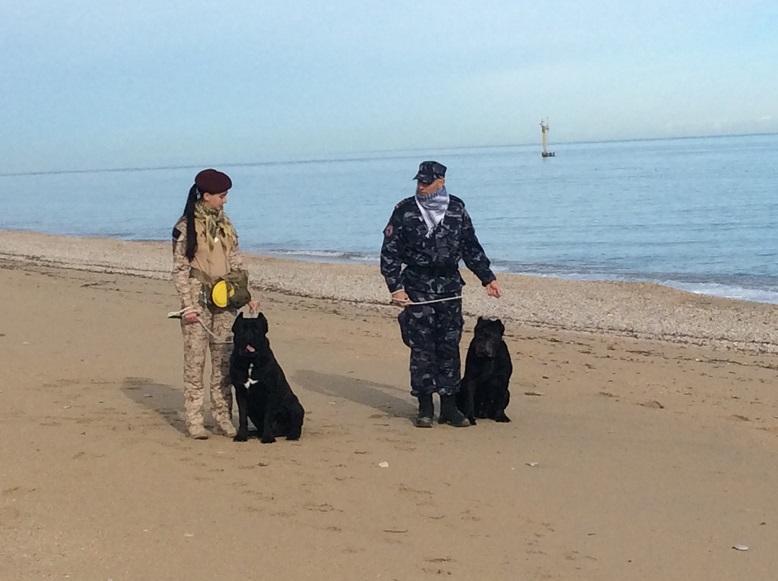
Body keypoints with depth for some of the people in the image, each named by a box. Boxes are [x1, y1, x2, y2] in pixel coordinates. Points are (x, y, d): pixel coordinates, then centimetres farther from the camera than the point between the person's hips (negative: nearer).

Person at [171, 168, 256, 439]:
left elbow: (235, 262, 15)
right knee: (195, 360, -3)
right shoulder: (186, 226, -6)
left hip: (225, 299, 5)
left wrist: (246, 294, 9)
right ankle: (194, 420, 2)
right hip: (198, 299, -5)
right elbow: (179, 269, -7)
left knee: (224, 359, 6)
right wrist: (187, 304, -13)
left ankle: (223, 416, 12)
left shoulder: (225, 223, 10)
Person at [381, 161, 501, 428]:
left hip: (450, 287, 2)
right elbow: (389, 252, -1)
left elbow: (471, 248, 16)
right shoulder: (405, 211, -1)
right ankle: (425, 408, 6)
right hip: (418, 288, -2)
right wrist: (395, 287, -10)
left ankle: (449, 406, 10)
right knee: (422, 348, -2)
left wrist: (488, 278, 14)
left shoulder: (456, 208, 7)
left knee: (450, 346, 3)